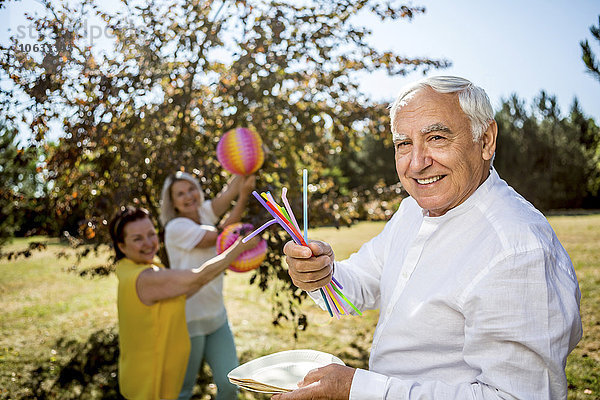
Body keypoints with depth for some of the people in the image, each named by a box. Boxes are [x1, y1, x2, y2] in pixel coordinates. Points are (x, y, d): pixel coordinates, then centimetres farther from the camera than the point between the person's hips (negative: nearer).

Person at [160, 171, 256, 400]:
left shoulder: (204, 214, 4)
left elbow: (230, 190, -10)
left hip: (216, 316, 6)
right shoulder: (176, 227, -15)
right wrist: (244, 196, -24)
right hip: (189, 321, -6)